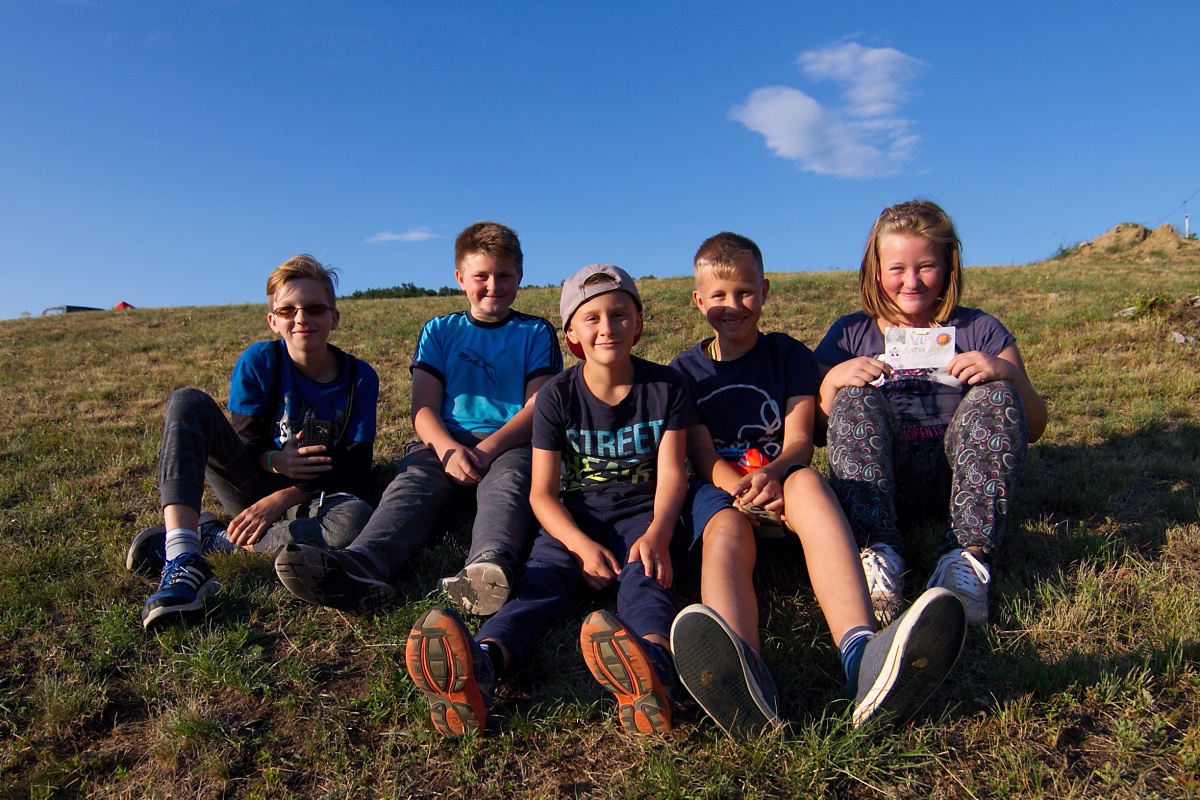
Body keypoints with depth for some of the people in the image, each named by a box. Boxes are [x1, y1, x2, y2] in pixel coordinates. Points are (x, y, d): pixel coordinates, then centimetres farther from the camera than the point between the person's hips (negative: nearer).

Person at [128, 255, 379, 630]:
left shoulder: (360, 378, -5)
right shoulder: (259, 362, -4)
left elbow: (356, 469, -9)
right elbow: (243, 440, -4)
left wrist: (282, 498, -22)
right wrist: (275, 460, -28)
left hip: (307, 500, -1)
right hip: (254, 486, 1)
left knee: (355, 518, -37)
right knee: (188, 402, -20)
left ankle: (213, 540, -18)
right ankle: (183, 560, -38)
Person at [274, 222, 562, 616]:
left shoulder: (536, 333, 14)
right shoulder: (439, 331, 19)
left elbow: (538, 407, 2)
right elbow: (424, 408, 7)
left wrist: (488, 449, -17)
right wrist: (449, 449, -17)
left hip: (511, 446, -1)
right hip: (445, 445, 2)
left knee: (506, 481, -36)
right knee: (412, 483, -30)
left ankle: (489, 566, -66)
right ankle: (358, 567, -58)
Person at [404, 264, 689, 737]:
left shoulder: (665, 387, 0)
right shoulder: (558, 395, -2)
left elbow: (671, 473, -5)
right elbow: (543, 492, -5)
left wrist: (656, 535, -26)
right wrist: (581, 544, -25)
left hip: (641, 512, 0)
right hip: (574, 516, 0)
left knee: (644, 578, -32)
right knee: (542, 581, -29)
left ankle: (653, 662, -67)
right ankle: (480, 667, -60)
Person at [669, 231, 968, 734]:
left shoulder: (789, 356, 14)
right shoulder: (684, 372, 13)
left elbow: (799, 441, 0)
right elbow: (703, 456, 0)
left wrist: (769, 476, -25)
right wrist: (744, 489, -24)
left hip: (783, 482, 0)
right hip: (718, 492, 0)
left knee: (806, 483, -37)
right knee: (726, 531, -37)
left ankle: (862, 654, -64)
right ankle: (742, 676, -72)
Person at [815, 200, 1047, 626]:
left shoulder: (978, 329, 10)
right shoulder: (850, 335, 10)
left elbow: (1033, 428, 5)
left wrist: (1007, 373, -15)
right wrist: (832, 381, -16)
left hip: (956, 477, 1)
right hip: (879, 481, 0)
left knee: (997, 396, -21)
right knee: (854, 399, -23)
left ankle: (969, 555, -35)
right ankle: (877, 551, -40)